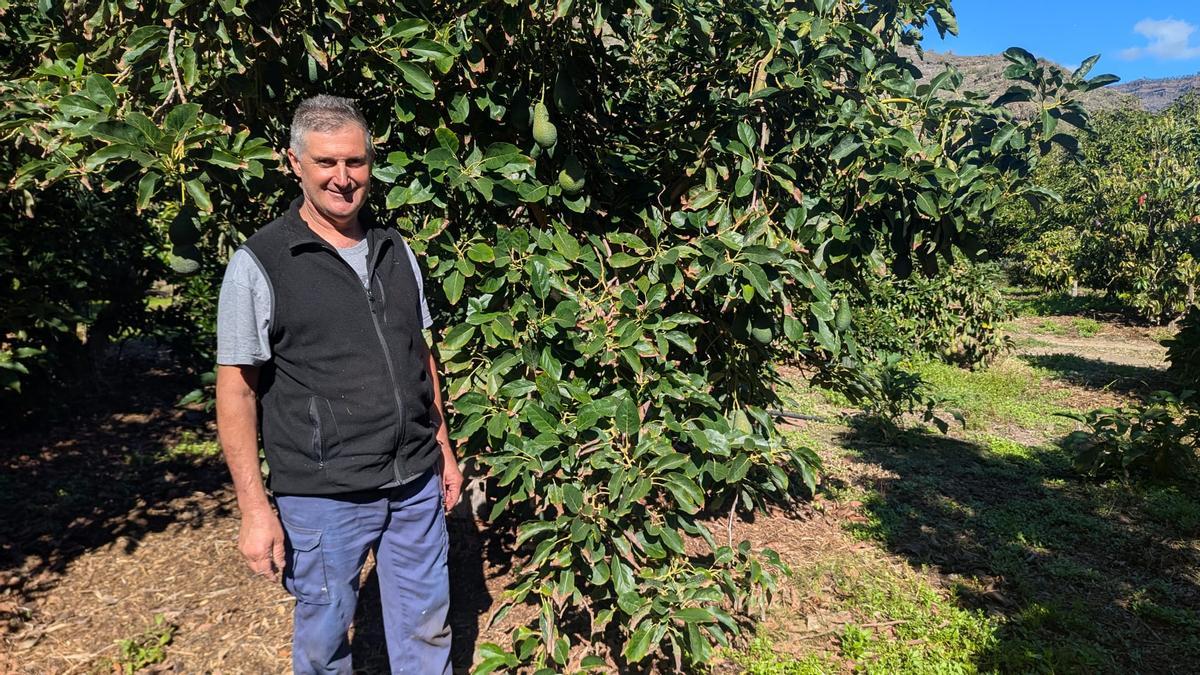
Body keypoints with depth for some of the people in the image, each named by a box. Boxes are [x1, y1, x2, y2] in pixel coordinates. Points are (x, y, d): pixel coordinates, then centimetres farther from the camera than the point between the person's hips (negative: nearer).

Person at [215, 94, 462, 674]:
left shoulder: (395, 250, 7)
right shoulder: (258, 265, -9)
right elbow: (236, 391, -8)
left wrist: (444, 448, 13)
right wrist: (255, 509, -10)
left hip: (417, 484, 4)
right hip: (322, 497, -4)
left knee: (425, 628, 16)